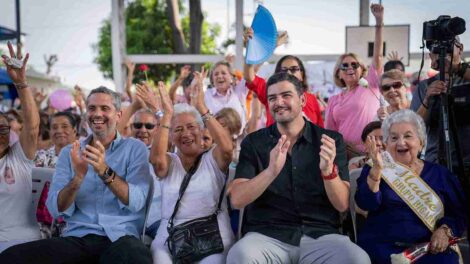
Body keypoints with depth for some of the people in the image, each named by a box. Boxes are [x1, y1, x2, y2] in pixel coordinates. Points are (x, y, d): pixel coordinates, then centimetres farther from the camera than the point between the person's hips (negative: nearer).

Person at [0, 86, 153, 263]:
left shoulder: (135, 148, 7)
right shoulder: (69, 152, 14)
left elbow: (136, 202, -7)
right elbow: (56, 210, 2)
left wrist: (105, 172, -21)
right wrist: (77, 178, -16)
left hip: (120, 237, -3)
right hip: (77, 237, 3)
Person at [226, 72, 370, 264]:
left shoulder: (331, 140, 7)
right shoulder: (253, 142, 7)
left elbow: (342, 205, 2)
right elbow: (237, 200, -5)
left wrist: (328, 170, -18)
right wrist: (271, 171, -22)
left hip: (320, 235, 1)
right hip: (267, 235, -1)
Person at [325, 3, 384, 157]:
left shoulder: (370, 88, 4)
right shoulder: (334, 100, 12)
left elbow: (377, 56, -6)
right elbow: (329, 133, 13)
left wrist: (379, 22, -14)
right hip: (343, 155, 3)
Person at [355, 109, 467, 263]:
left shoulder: (439, 174, 14)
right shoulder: (374, 171, 9)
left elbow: (459, 213, 12)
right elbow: (367, 204, -8)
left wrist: (445, 230, -8)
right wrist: (377, 169, -21)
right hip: (383, 247, -2)